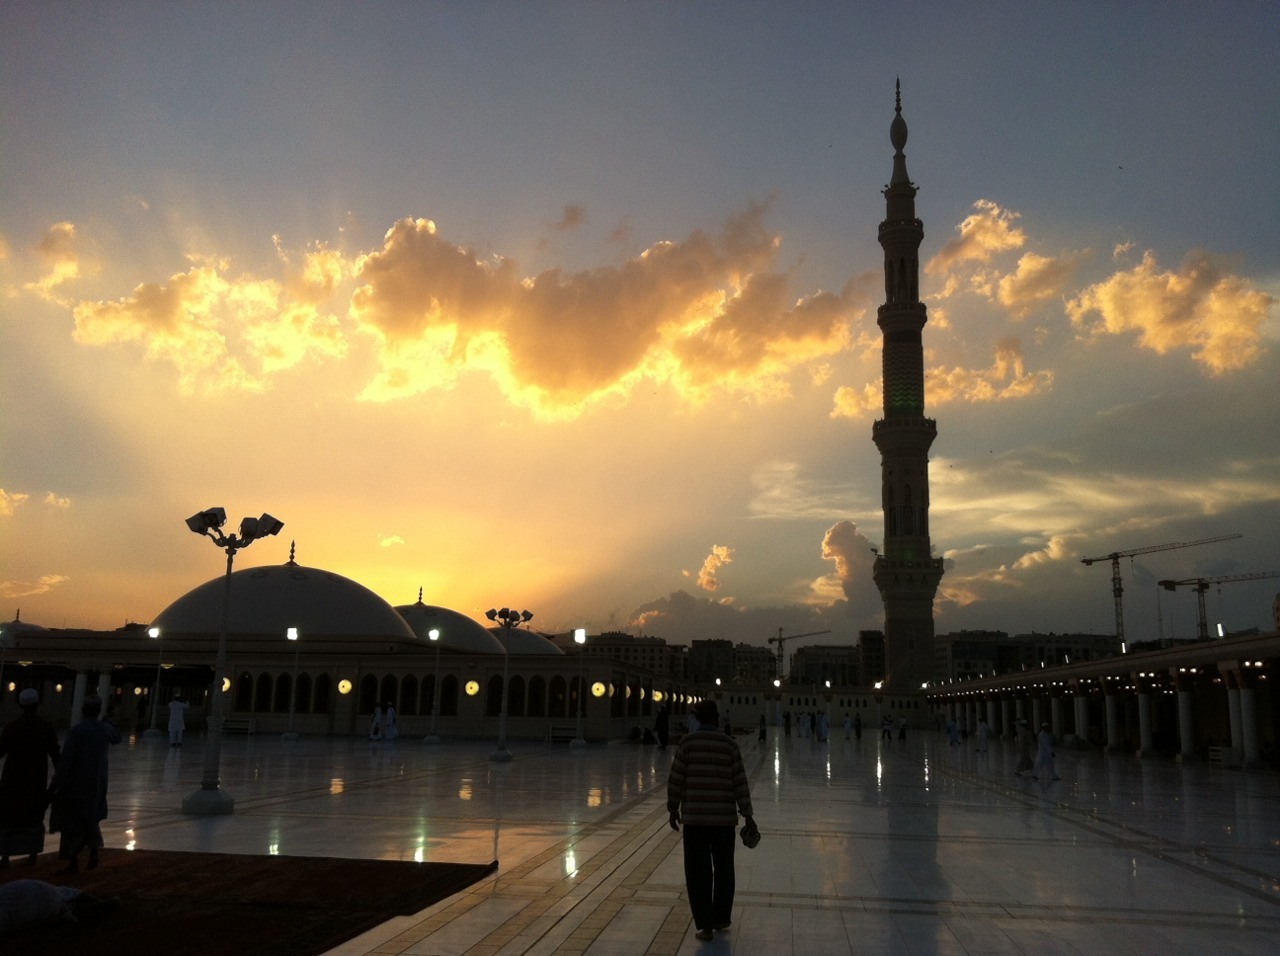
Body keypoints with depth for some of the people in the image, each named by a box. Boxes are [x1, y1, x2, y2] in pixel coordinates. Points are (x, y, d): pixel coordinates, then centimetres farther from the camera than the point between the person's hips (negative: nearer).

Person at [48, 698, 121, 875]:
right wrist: (108, 722, 35)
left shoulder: (75, 731, -17)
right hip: (97, 784, 5)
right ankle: (94, 853, 19)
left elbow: (65, 760, -20)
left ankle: (74, 862, 5)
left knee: (72, 820, 4)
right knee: (91, 818, 22)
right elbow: (117, 738, 22)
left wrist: (56, 785, -17)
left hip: (75, 784, -5)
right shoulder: (105, 729, -2)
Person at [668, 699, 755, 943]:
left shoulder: (687, 743, -5)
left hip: (694, 816, -1)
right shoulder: (730, 744, -3)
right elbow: (739, 782, -3)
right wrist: (747, 814, 3)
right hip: (724, 817, 1)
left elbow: (676, 779, -4)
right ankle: (721, 920, 26)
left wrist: (673, 809, 8)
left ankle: (705, 925, 7)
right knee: (723, 870, 16)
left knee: (698, 872, 6)